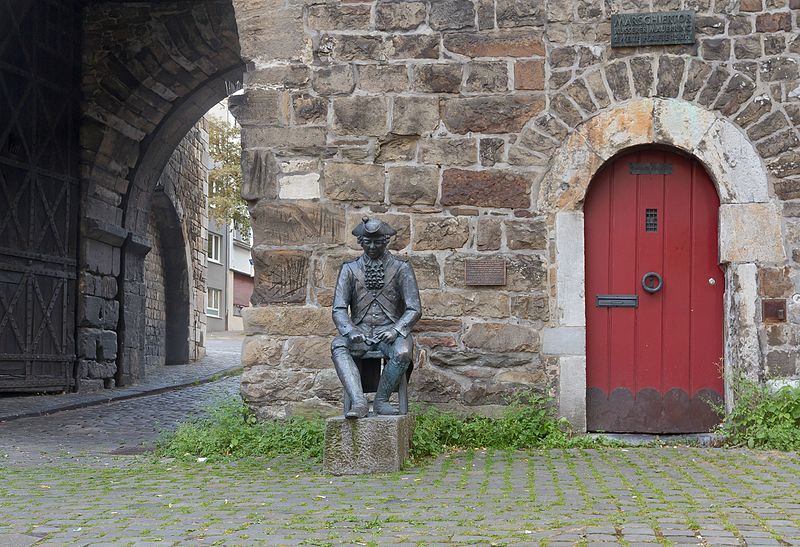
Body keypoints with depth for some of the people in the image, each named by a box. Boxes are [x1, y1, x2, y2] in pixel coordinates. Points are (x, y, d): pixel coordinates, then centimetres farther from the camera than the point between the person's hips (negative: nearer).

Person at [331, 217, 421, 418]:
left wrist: (395, 330, -20)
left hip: (390, 330, -1)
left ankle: (381, 400, -15)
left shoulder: (401, 269, 5)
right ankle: (359, 402, -40)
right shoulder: (350, 269, 9)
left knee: (403, 352, -35)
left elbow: (414, 309, -2)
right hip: (360, 332, 1)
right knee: (337, 346, -31)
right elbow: (339, 309, 1)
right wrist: (351, 331, -19)